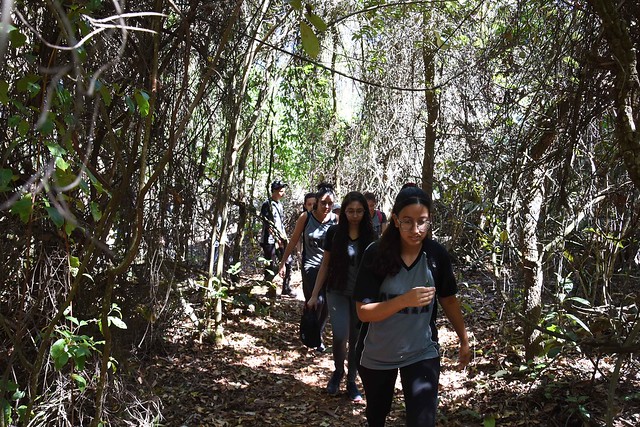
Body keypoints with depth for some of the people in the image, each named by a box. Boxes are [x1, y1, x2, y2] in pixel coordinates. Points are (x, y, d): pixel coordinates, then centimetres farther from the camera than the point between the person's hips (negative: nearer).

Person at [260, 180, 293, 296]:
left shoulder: (280, 205, 15)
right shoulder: (267, 205, -10)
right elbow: (268, 225, -14)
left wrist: (284, 237, 10)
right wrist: (278, 239, -16)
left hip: (280, 240, 8)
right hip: (270, 241, -8)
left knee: (288, 262, 6)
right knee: (272, 267, -4)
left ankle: (286, 289, 13)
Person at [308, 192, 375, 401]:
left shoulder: (369, 236, -2)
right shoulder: (334, 232, -3)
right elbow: (325, 264, 4)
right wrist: (314, 294, 3)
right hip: (338, 292, -1)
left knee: (356, 339, 6)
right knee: (340, 336, -14)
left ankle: (352, 382, 23)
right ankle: (338, 372, 15)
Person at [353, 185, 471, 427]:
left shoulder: (437, 255, -11)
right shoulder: (376, 254, -19)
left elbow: (449, 300, 5)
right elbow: (363, 312, -21)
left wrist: (464, 340, 10)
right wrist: (404, 300, -34)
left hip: (422, 353, 0)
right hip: (377, 355, 0)